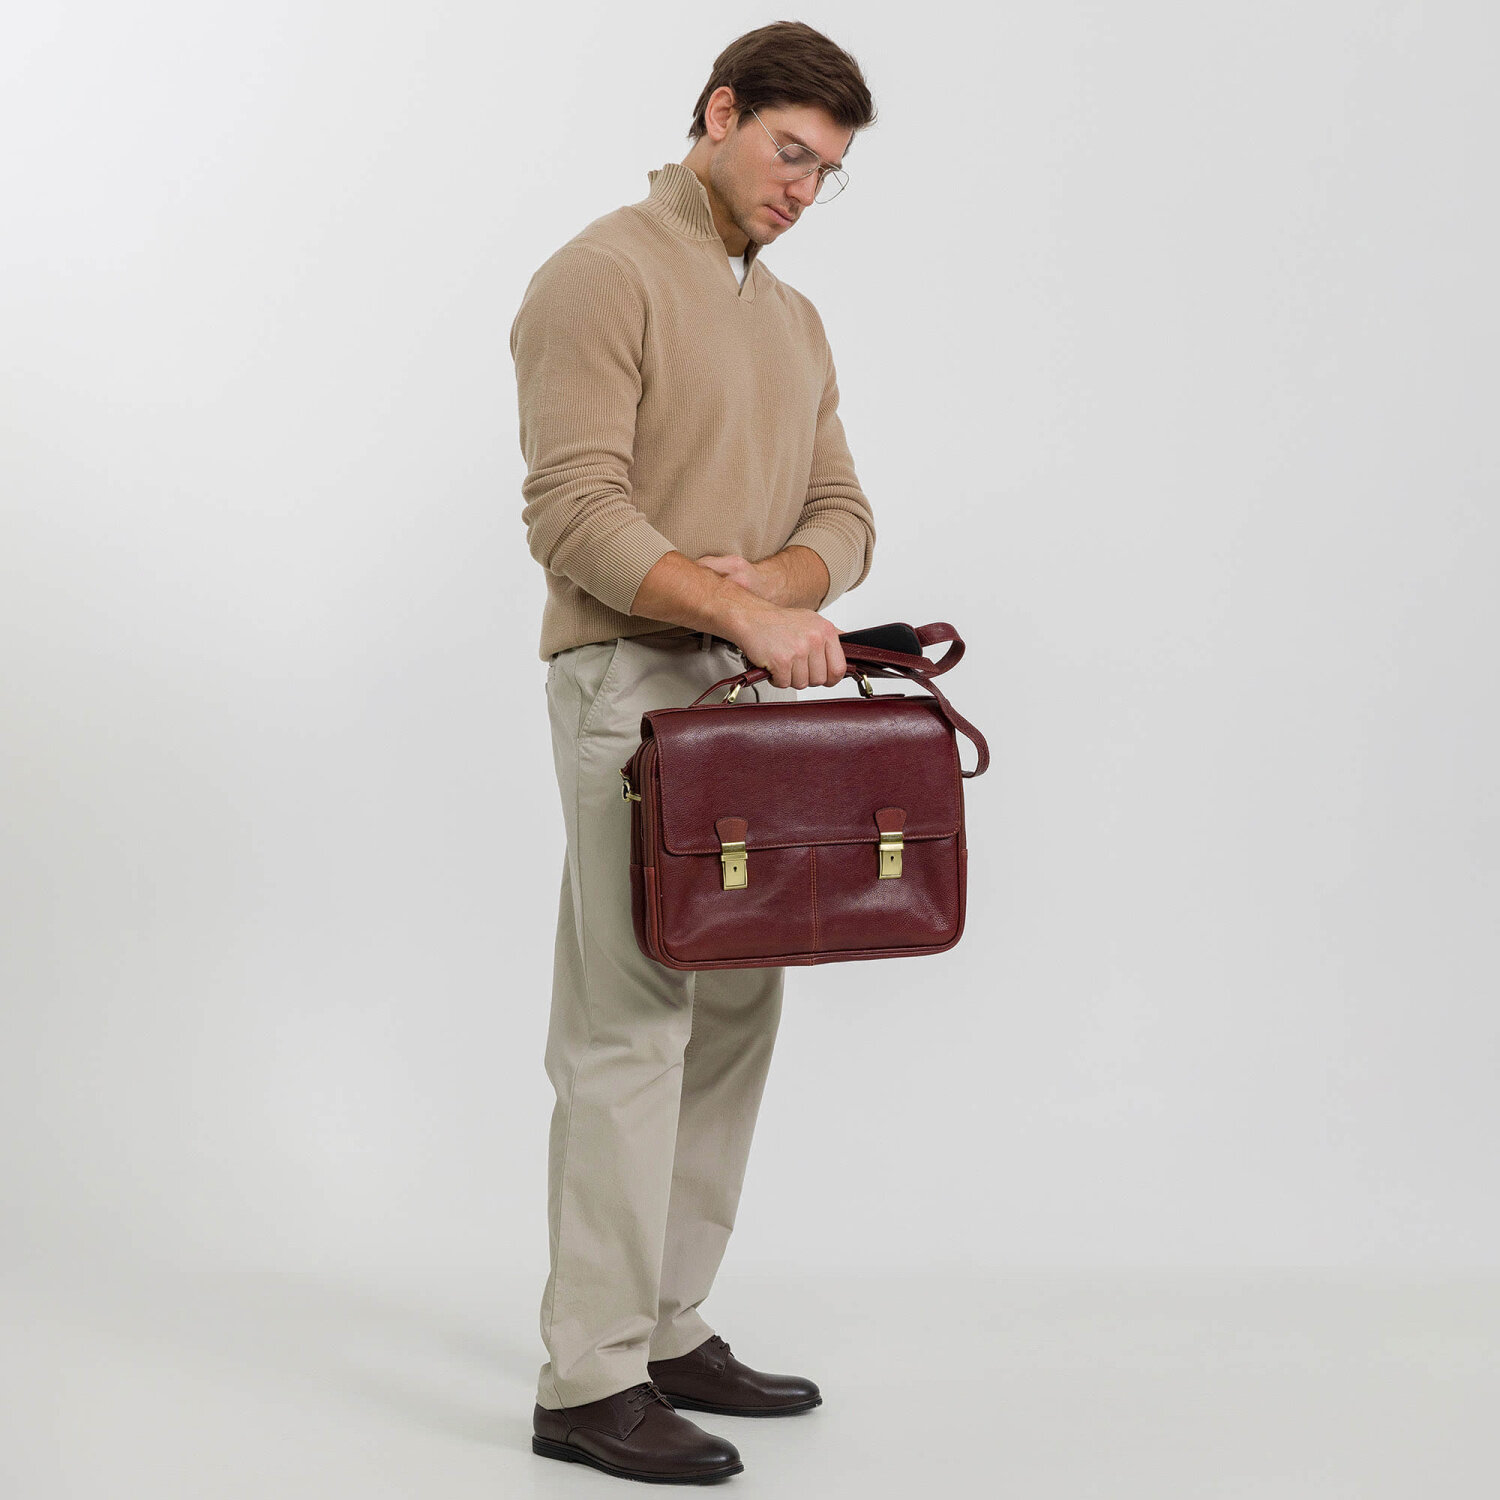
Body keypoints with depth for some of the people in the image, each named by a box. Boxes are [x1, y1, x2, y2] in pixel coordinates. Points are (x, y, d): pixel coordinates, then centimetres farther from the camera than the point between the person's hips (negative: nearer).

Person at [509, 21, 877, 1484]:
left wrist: (774, 576, -10)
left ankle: (670, 1330, 20)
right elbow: (573, 511, -18)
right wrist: (743, 613, -25)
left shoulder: (794, 321, 19)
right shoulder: (602, 278, -7)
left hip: (755, 691, 8)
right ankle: (588, 1381, -2)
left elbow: (842, 516, 12)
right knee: (629, 1024, -8)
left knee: (732, 1017, 9)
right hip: (632, 684, -8)